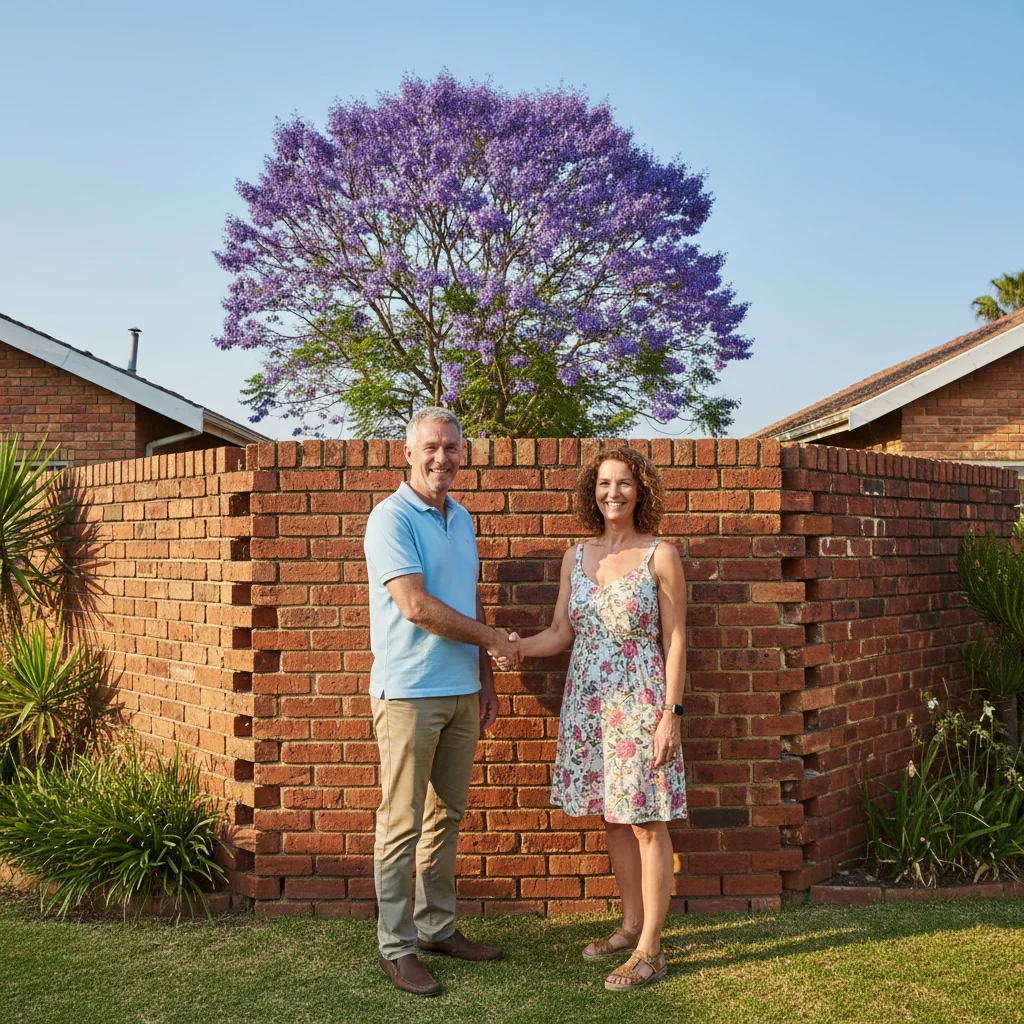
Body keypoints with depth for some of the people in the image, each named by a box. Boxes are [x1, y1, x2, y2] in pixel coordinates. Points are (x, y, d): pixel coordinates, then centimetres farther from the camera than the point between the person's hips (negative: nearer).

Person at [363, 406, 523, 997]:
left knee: (447, 815, 14)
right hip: (409, 693, -7)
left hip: (461, 691, 8)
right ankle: (397, 947, 8)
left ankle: (437, 927, 26)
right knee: (403, 825, -1)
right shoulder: (392, 518, -11)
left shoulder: (462, 518, 13)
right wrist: (494, 640, -12)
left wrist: (486, 680, 16)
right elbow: (416, 606, -19)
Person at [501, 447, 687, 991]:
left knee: (646, 821, 0)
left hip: (640, 703, -5)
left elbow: (674, 641, -6)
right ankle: (631, 925, 27)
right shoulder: (576, 557, 8)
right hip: (588, 701, 5)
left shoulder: (660, 556, -6)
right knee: (612, 816, 13)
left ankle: (649, 948, 8)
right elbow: (560, 634, 10)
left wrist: (672, 713, -12)